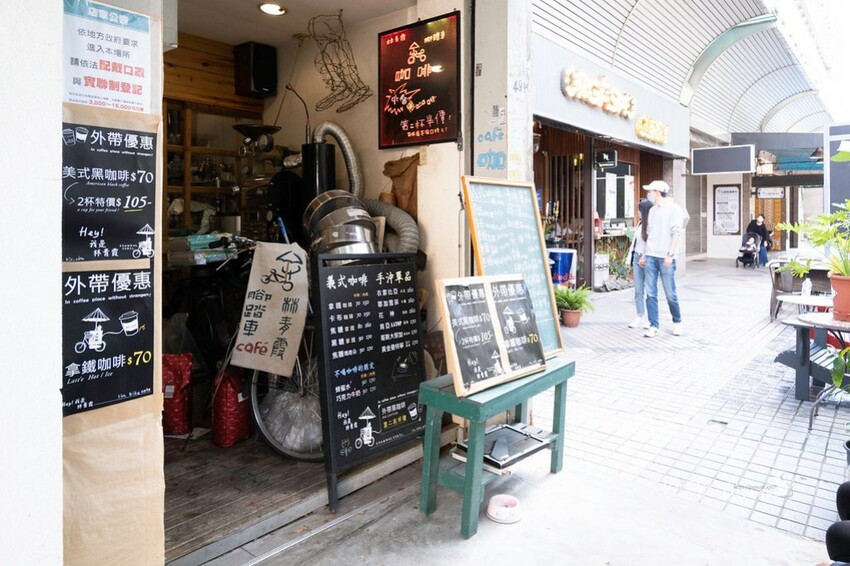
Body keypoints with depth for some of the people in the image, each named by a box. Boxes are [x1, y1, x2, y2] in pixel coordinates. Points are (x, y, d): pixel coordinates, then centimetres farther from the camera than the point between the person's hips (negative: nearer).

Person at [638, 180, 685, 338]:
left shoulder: (674, 209, -2)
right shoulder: (652, 210, 16)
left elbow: (676, 233, -9)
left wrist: (670, 254, -17)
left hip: (665, 258, -5)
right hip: (650, 257, 5)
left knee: (670, 294, 0)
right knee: (651, 294, 2)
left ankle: (677, 322, 20)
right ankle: (653, 326, 7)